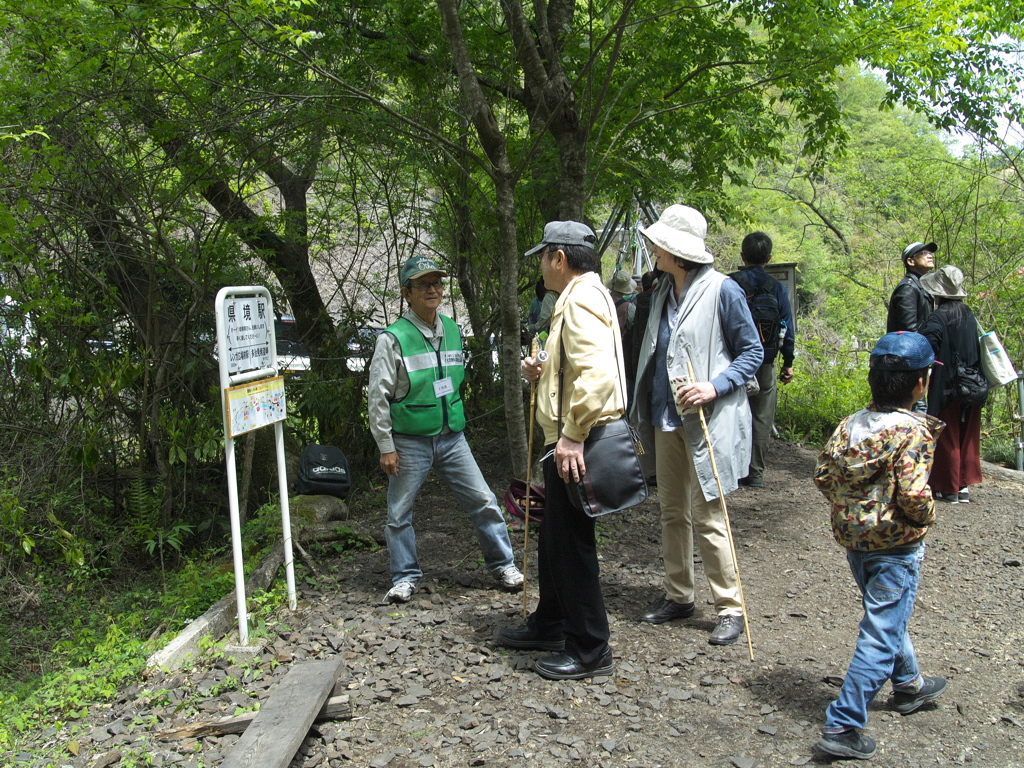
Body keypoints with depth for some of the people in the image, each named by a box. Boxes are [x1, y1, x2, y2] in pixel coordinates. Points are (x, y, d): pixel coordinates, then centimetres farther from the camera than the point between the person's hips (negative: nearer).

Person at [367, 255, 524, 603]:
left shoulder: (453, 331, 6)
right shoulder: (393, 338, -11)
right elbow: (378, 395, -9)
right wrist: (385, 446, -10)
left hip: (452, 438, 4)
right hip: (410, 443, -4)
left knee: (483, 502, 4)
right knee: (399, 514, 6)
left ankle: (502, 564, 21)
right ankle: (405, 576, 24)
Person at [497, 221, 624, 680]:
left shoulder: (581, 299, -16)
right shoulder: (579, 297, 19)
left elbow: (596, 372, -29)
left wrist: (572, 436, -28)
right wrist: (542, 374, 11)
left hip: (575, 446, -11)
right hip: (567, 439, 11)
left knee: (572, 543, -3)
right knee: (554, 539, 21)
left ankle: (590, 650, 9)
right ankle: (550, 625, 36)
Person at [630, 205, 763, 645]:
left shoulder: (722, 290, -11)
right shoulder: (663, 291, 10)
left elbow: (752, 352, -7)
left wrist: (714, 387, -21)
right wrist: (644, 408, 17)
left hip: (708, 421, -7)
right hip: (666, 417, 7)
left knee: (707, 517, -3)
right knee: (672, 512, 14)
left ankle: (730, 607, 10)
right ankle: (678, 595, 28)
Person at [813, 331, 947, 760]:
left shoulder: (849, 426, 0)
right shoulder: (913, 431, -19)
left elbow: (822, 476, 2)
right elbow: (913, 495, -25)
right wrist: (927, 516, -4)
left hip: (853, 541, 8)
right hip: (895, 547, -7)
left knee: (887, 617, 27)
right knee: (881, 636, -1)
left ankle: (908, 685, 50)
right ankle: (842, 726, -2)